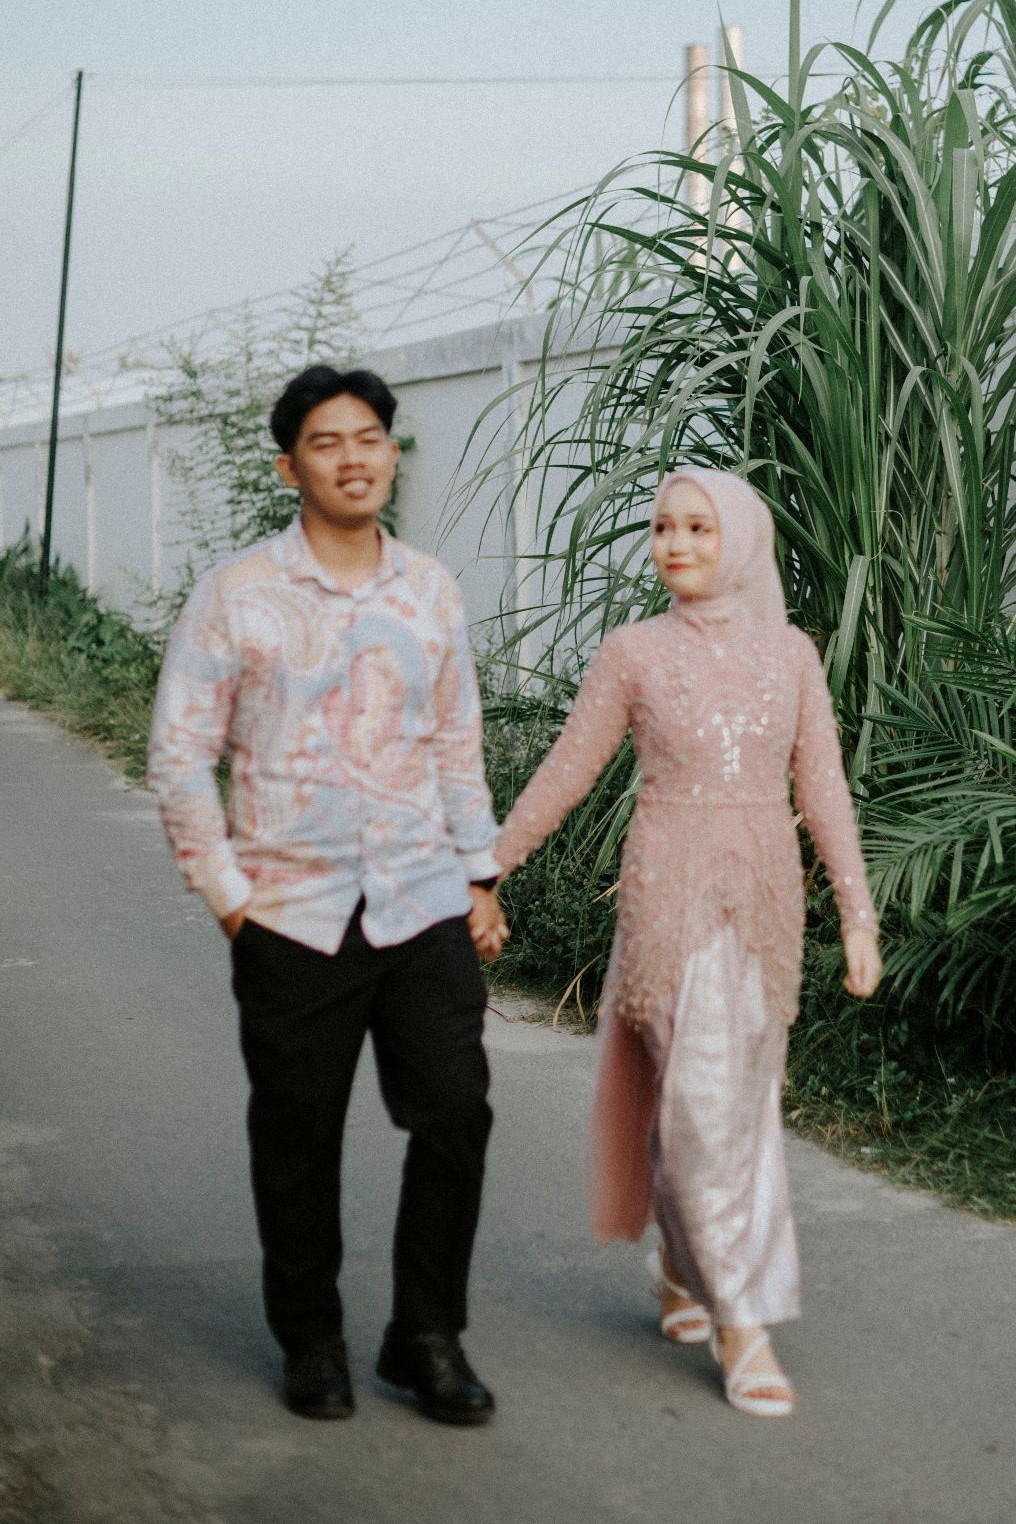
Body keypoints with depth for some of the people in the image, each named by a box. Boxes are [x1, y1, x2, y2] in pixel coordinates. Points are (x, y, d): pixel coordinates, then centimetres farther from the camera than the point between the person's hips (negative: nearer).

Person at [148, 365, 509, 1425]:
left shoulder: (430, 591, 8)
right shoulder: (237, 594, -3)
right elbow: (179, 753, -2)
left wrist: (481, 876, 12)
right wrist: (226, 893, -6)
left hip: (425, 904, 3)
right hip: (294, 914, -2)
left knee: (454, 1112, -2)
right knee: (298, 1136, 7)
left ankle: (426, 1337, 14)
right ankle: (310, 1339, 24)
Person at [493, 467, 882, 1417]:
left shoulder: (790, 654, 5)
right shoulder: (634, 653, -2)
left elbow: (823, 791, 6)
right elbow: (563, 775, 4)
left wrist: (858, 913, 2)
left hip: (765, 895, 3)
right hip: (673, 893, -3)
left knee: (742, 1092, 10)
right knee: (703, 1098, -8)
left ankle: (684, 1268, 32)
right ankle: (739, 1322, -3)